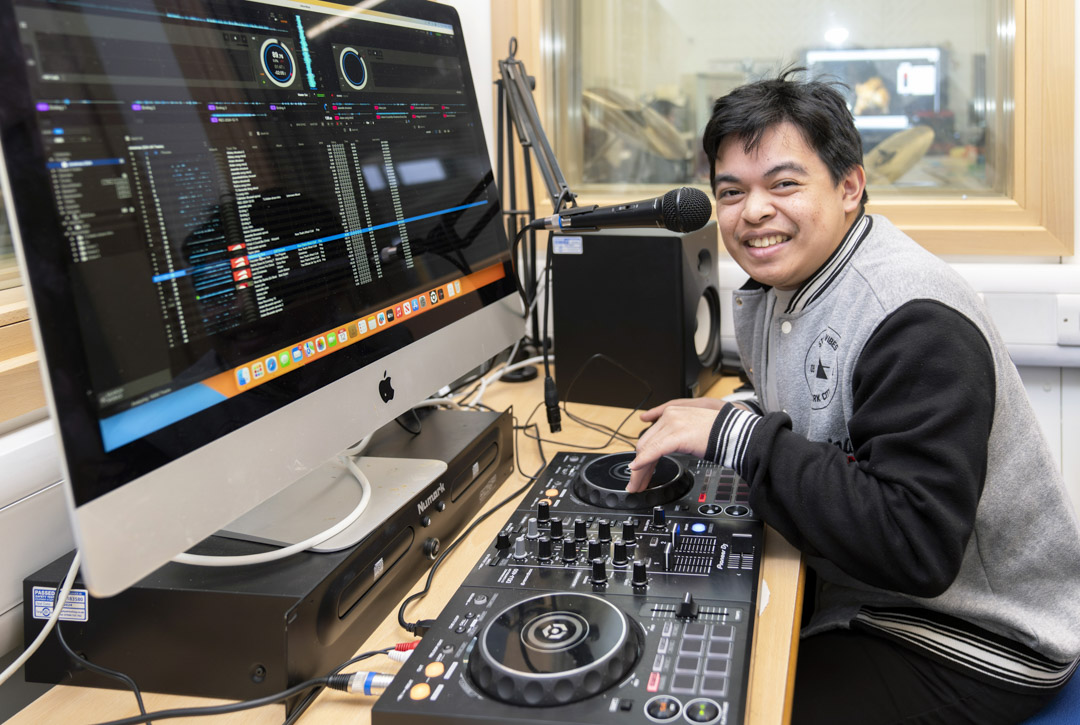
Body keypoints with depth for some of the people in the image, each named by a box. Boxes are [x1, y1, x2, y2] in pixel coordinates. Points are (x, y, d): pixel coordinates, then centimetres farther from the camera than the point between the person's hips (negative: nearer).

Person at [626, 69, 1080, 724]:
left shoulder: (917, 325, -27)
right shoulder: (780, 286, 2)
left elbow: (914, 547, -33)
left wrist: (737, 436, -30)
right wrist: (733, 419, -5)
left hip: (972, 645, -8)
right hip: (859, 589, 8)